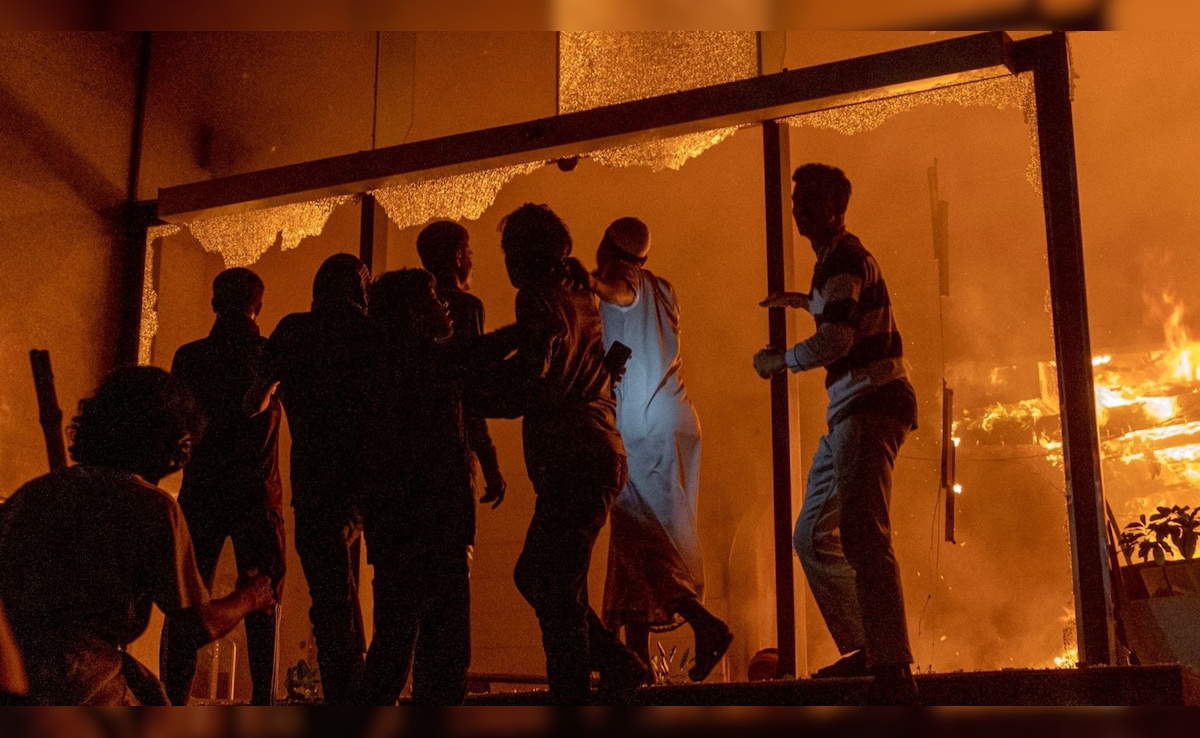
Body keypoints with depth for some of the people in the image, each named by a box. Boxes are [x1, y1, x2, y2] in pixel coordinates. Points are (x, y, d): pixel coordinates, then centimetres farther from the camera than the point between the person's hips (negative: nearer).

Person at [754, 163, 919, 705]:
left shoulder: (845, 259, -10)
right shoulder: (836, 258, 21)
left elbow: (836, 338, -25)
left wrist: (779, 361, -11)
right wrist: (804, 301, 40)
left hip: (871, 402, -11)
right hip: (851, 411, 11)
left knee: (863, 536, -20)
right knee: (813, 536, 13)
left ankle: (893, 672, -23)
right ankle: (865, 649, 19)